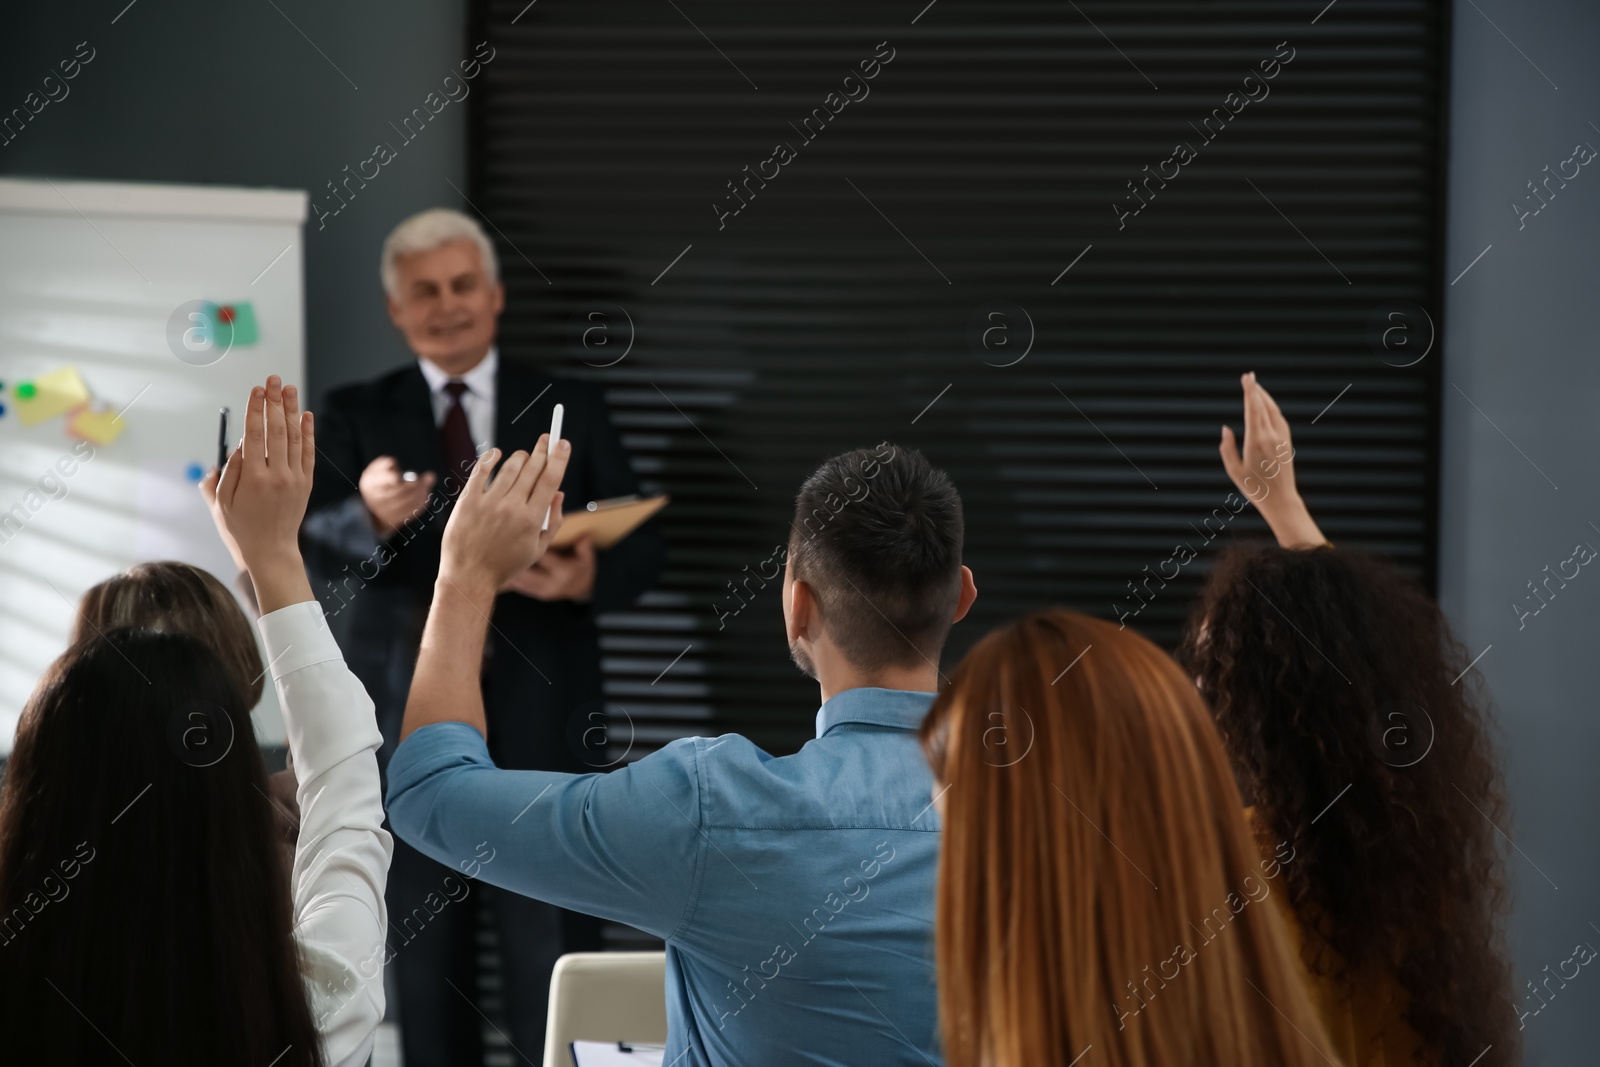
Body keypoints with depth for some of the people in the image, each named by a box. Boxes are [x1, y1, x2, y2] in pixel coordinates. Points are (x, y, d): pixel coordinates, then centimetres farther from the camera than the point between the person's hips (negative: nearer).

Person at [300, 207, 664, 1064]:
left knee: (552, 959, -4)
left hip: (541, 727, -1)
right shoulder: (355, 416, 8)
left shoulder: (572, 411, 9)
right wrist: (370, 515, -29)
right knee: (428, 971, 7)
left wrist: (590, 579, -18)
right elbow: (314, 538, -6)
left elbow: (640, 544, 4)